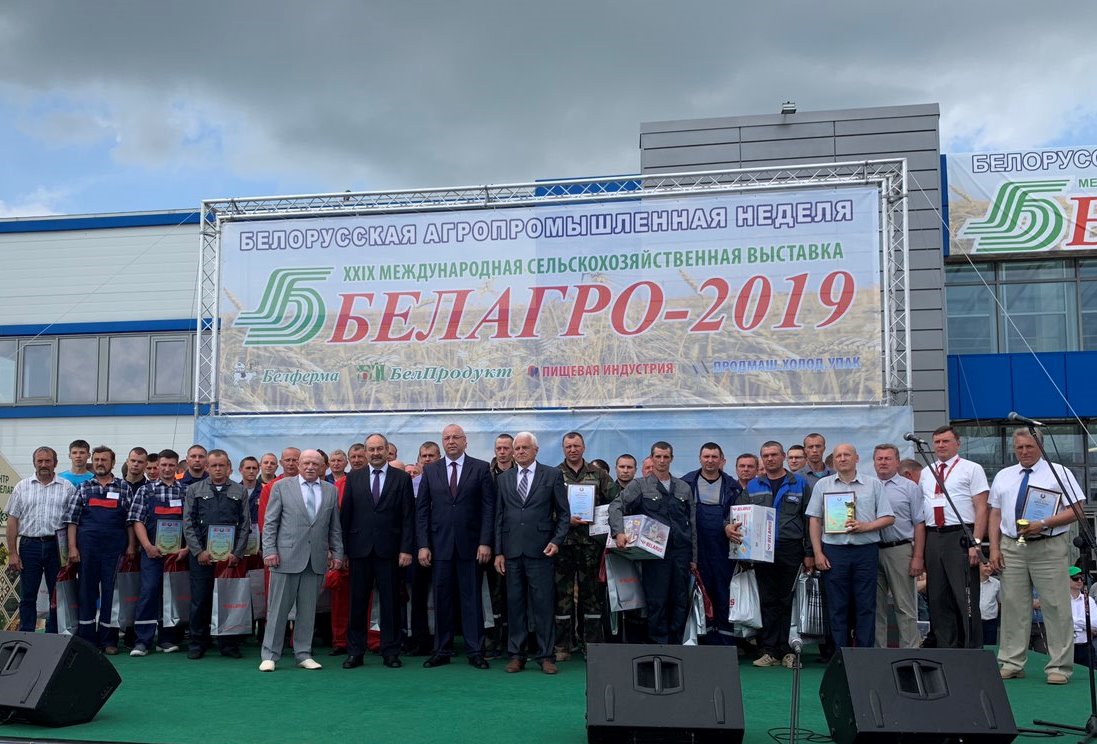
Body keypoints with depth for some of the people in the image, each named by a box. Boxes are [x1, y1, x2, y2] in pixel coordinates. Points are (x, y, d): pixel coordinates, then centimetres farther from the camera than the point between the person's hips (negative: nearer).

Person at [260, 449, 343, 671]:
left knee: (308, 609, 8)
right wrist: (269, 550, -7)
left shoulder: (331, 491, 10)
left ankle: (303, 654, 17)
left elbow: (335, 527, 13)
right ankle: (270, 655, 10)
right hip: (287, 556, -3)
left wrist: (337, 553, 7)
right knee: (278, 608, 1)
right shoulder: (281, 486, 3)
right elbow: (270, 522, 1)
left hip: (317, 559, 3)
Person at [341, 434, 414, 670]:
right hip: (360, 549, 1)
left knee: (390, 602, 4)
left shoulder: (402, 478, 4)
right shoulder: (354, 478, 9)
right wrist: (343, 548, 1)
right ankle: (355, 652, 14)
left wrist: (406, 549, -7)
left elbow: (408, 517, 0)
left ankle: (390, 652, 12)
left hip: (389, 549, -1)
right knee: (358, 602, 5)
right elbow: (345, 515, 7)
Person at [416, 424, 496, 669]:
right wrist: (423, 545, -2)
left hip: (470, 545, -2)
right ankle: (442, 651, 14)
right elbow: (422, 509, 6)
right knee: (441, 599, 6)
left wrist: (485, 542, -9)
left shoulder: (481, 468, 2)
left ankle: (475, 651, 9)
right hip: (440, 545, 2)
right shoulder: (430, 470, 8)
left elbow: (489, 507, -1)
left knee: (471, 598, 2)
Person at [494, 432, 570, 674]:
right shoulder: (503, 479, 13)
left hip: (540, 551, -3)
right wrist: (498, 552, 6)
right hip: (512, 551, 3)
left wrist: (557, 541, -8)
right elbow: (499, 517, 12)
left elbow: (564, 513, 5)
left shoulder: (552, 475, 5)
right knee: (514, 604, 6)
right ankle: (516, 655, 15)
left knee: (544, 604, -1)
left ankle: (546, 656, 7)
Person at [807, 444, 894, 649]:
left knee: (866, 605, 1)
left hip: (866, 550, 0)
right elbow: (814, 520, 7)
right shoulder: (822, 485, 9)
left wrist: (865, 526, -11)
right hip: (834, 551, 0)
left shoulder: (874, 485, 8)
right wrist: (818, 553, -1)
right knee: (837, 606, 3)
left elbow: (889, 518, 6)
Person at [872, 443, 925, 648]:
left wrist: (918, 557, -8)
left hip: (900, 550, -3)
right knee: (876, 606, 8)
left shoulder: (909, 488, 5)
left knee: (905, 607, -2)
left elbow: (919, 524, 1)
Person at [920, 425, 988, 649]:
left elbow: (981, 508, -5)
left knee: (965, 599, -4)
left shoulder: (971, 469, 1)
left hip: (960, 537, -5)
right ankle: (945, 650, 17)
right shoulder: (926, 473, 17)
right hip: (932, 538, 5)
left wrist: (975, 543, -15)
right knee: (938, 600, 9)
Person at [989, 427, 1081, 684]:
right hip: (1011, 548, 4)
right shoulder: (1003, 476, 16)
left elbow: (1075, 510, -3)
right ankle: (1011, 663, 10)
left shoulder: (1059, 473, 4)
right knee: (1013, 606, 4)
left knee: (1055, 607, -3)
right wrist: (994, 548, 5)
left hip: (1049, 549, -3)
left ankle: (1059, 667, 3)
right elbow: (995, 514, 15)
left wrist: (1044, 523, -17)